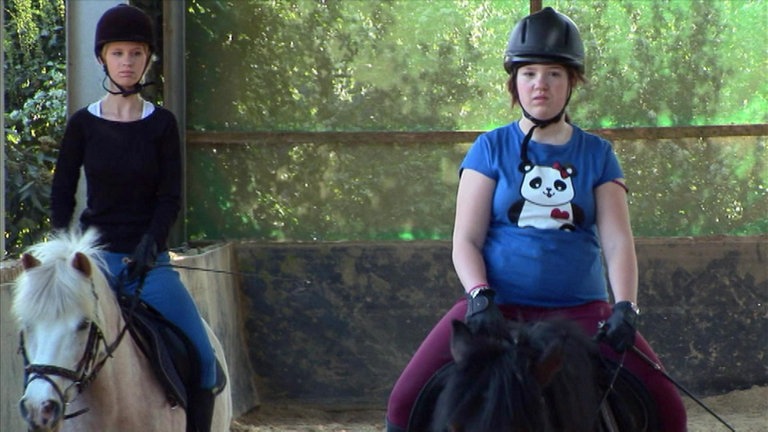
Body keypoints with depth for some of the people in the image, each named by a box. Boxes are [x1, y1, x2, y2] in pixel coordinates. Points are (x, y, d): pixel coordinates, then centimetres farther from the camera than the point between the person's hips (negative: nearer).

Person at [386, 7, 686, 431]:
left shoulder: (597, 154, 8)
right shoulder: (491, 149, 5)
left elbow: (617, 242, 1)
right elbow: (465, 240, 0)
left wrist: (625, 308, -16)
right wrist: (479, 296, -18)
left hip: (581, 311, 1)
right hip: (498, 306, -1)